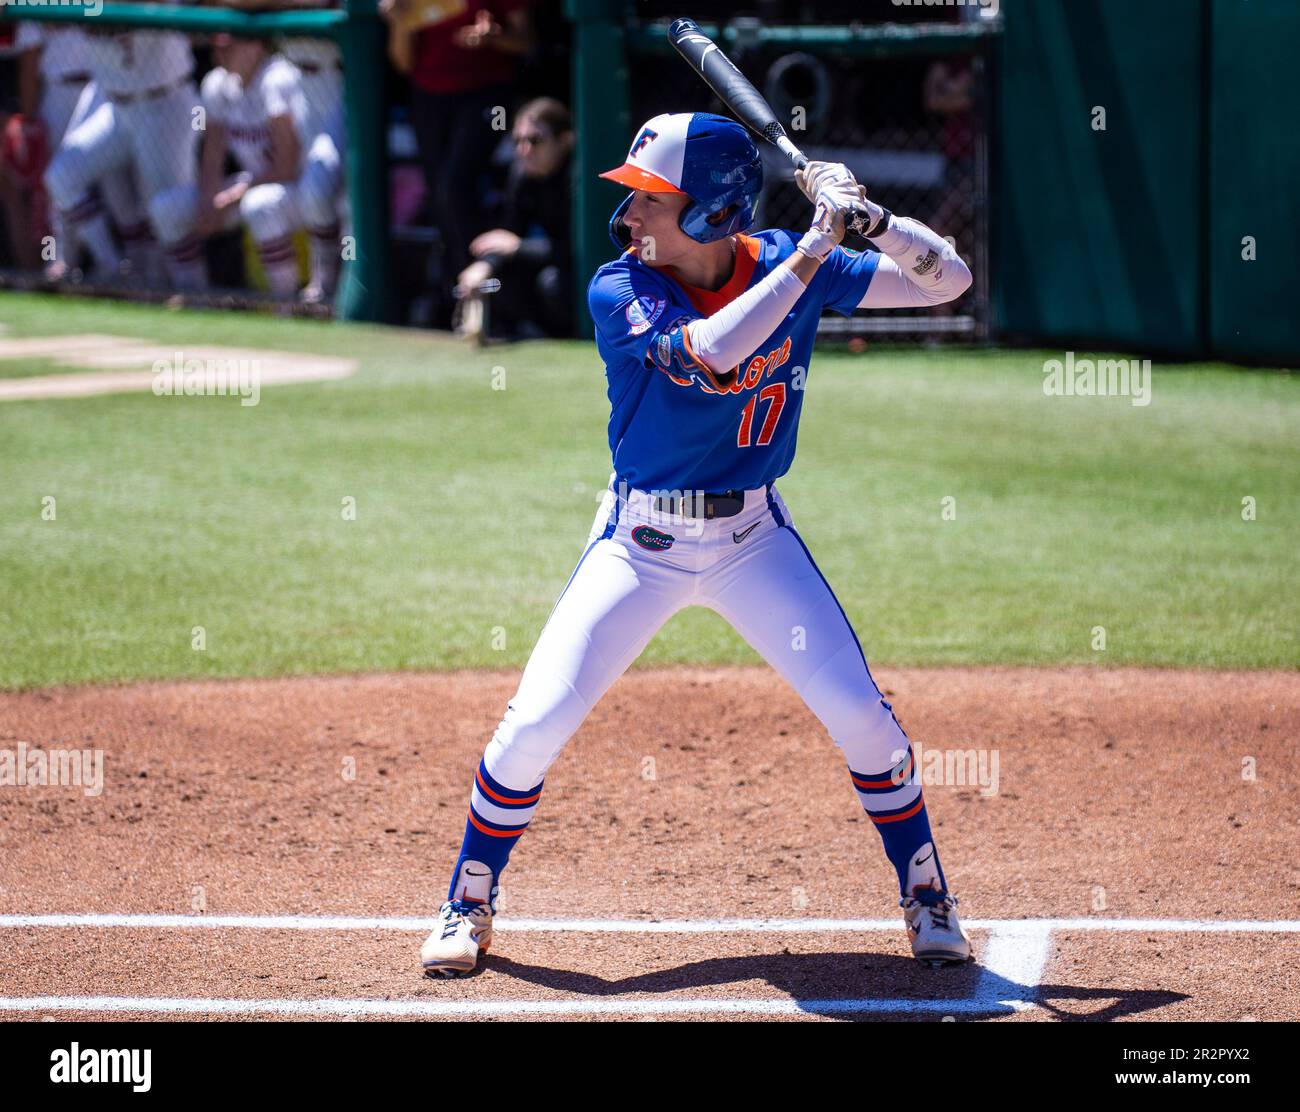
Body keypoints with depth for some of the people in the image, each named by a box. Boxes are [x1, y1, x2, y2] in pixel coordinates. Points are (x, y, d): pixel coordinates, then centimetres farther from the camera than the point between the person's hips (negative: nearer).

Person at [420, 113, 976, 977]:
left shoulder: (785, 267, -8)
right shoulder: (621, 291, -16)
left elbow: (948, 280, -8)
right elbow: (708, 357, -36)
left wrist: (866, 217, -25)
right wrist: (815, 250, -35)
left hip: (753, 538, 1)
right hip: (639, 541, -1)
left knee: (861, 717, -5)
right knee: (534, 725, -7)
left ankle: (927, 899, 15)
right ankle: (469, 906, 14)